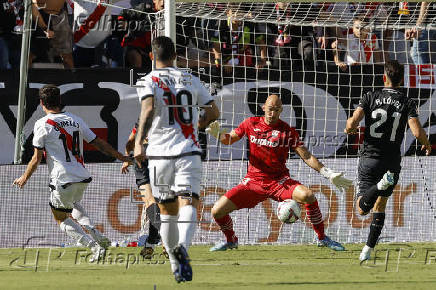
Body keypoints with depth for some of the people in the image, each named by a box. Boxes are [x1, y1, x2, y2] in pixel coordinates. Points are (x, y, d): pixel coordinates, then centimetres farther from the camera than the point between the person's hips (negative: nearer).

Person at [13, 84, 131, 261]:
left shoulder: (42, 124, -7)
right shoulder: (75, 120, 8)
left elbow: (36, 159, -5)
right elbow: (99, 144, 11)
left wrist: (24, 179, 10)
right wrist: (122, 157, 22)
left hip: (62, 180, -6)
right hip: (82, 178, 6)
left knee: (61, 219, 12)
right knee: (74, 205, 34)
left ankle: (94, 246, -6)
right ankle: (98, 237, 14)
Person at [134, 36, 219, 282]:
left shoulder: (148, 81, 1)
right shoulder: (191, 80, 11)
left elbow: (149, 108, -18)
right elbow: (214, 112, 15)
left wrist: (139, 142, -24)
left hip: (160, 153, 0)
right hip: (189, 151, 0)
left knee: (167, 210, 14)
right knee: (188, 204, -13)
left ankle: (175, 263, 19)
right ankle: (182, 246, -40)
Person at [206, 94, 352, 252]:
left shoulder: (287, 131, -3)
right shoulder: (251, 124, 3)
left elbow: (306, 156, -3)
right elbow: (229, 139, 14)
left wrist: (329, 174, -11)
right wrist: (218, 133, -9)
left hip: (279, 180, -2)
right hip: (253, 181, 2)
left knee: (308, 196, -30)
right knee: (217, 211, -10)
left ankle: (322, 238, -11)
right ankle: (231, 240, 23)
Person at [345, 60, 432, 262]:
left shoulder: (370, 97, -2)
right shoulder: (407, 103, -3)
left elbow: (353, 122, -13)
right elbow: (417, 132, -13)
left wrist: (349, 128, 11)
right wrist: (427, 145, 9)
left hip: (369, 159, -1)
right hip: (392, 161, 1)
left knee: (363, 209, -3)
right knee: (380, 206, 19)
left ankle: (381, 184, -31)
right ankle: (368, 249, 14)